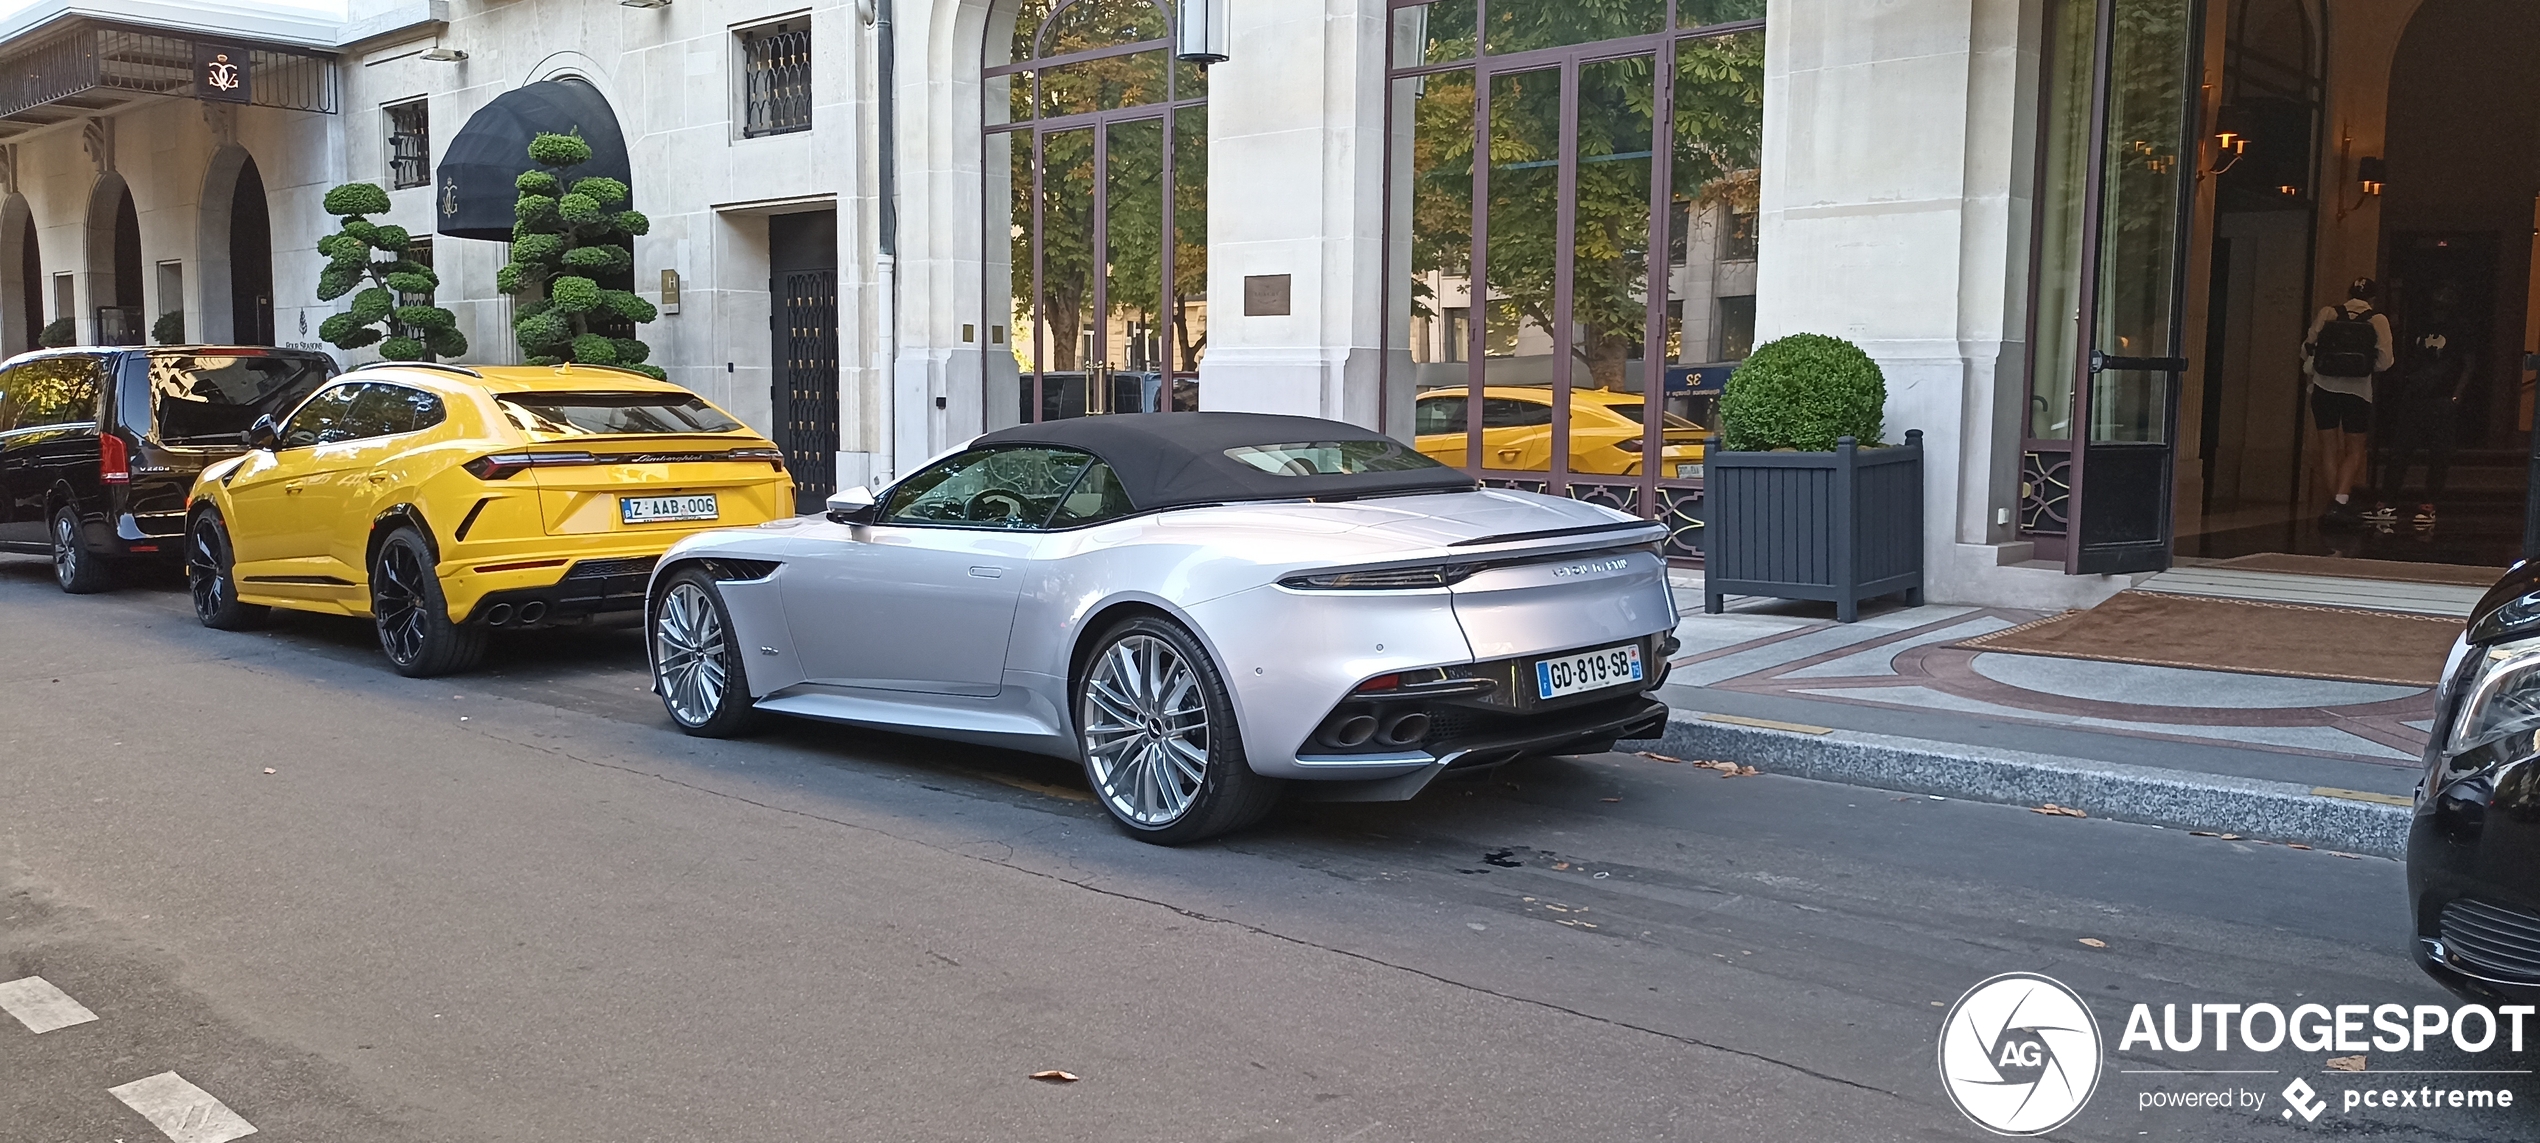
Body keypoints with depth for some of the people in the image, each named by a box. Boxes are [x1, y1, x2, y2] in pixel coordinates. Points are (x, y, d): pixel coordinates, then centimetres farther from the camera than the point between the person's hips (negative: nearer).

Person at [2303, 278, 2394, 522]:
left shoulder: (2328, 313, 2)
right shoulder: (2378, 320, -1)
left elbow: (2307, 348, 2)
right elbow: (2384, 361, -6)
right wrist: (2366, 363, 15)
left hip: (2325, 388, 1)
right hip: (2358, 391, -1)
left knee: (2329, 449, 7)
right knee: (2354, 451, 8)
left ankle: (2334, 502, 5)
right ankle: (2341, 500, -9)